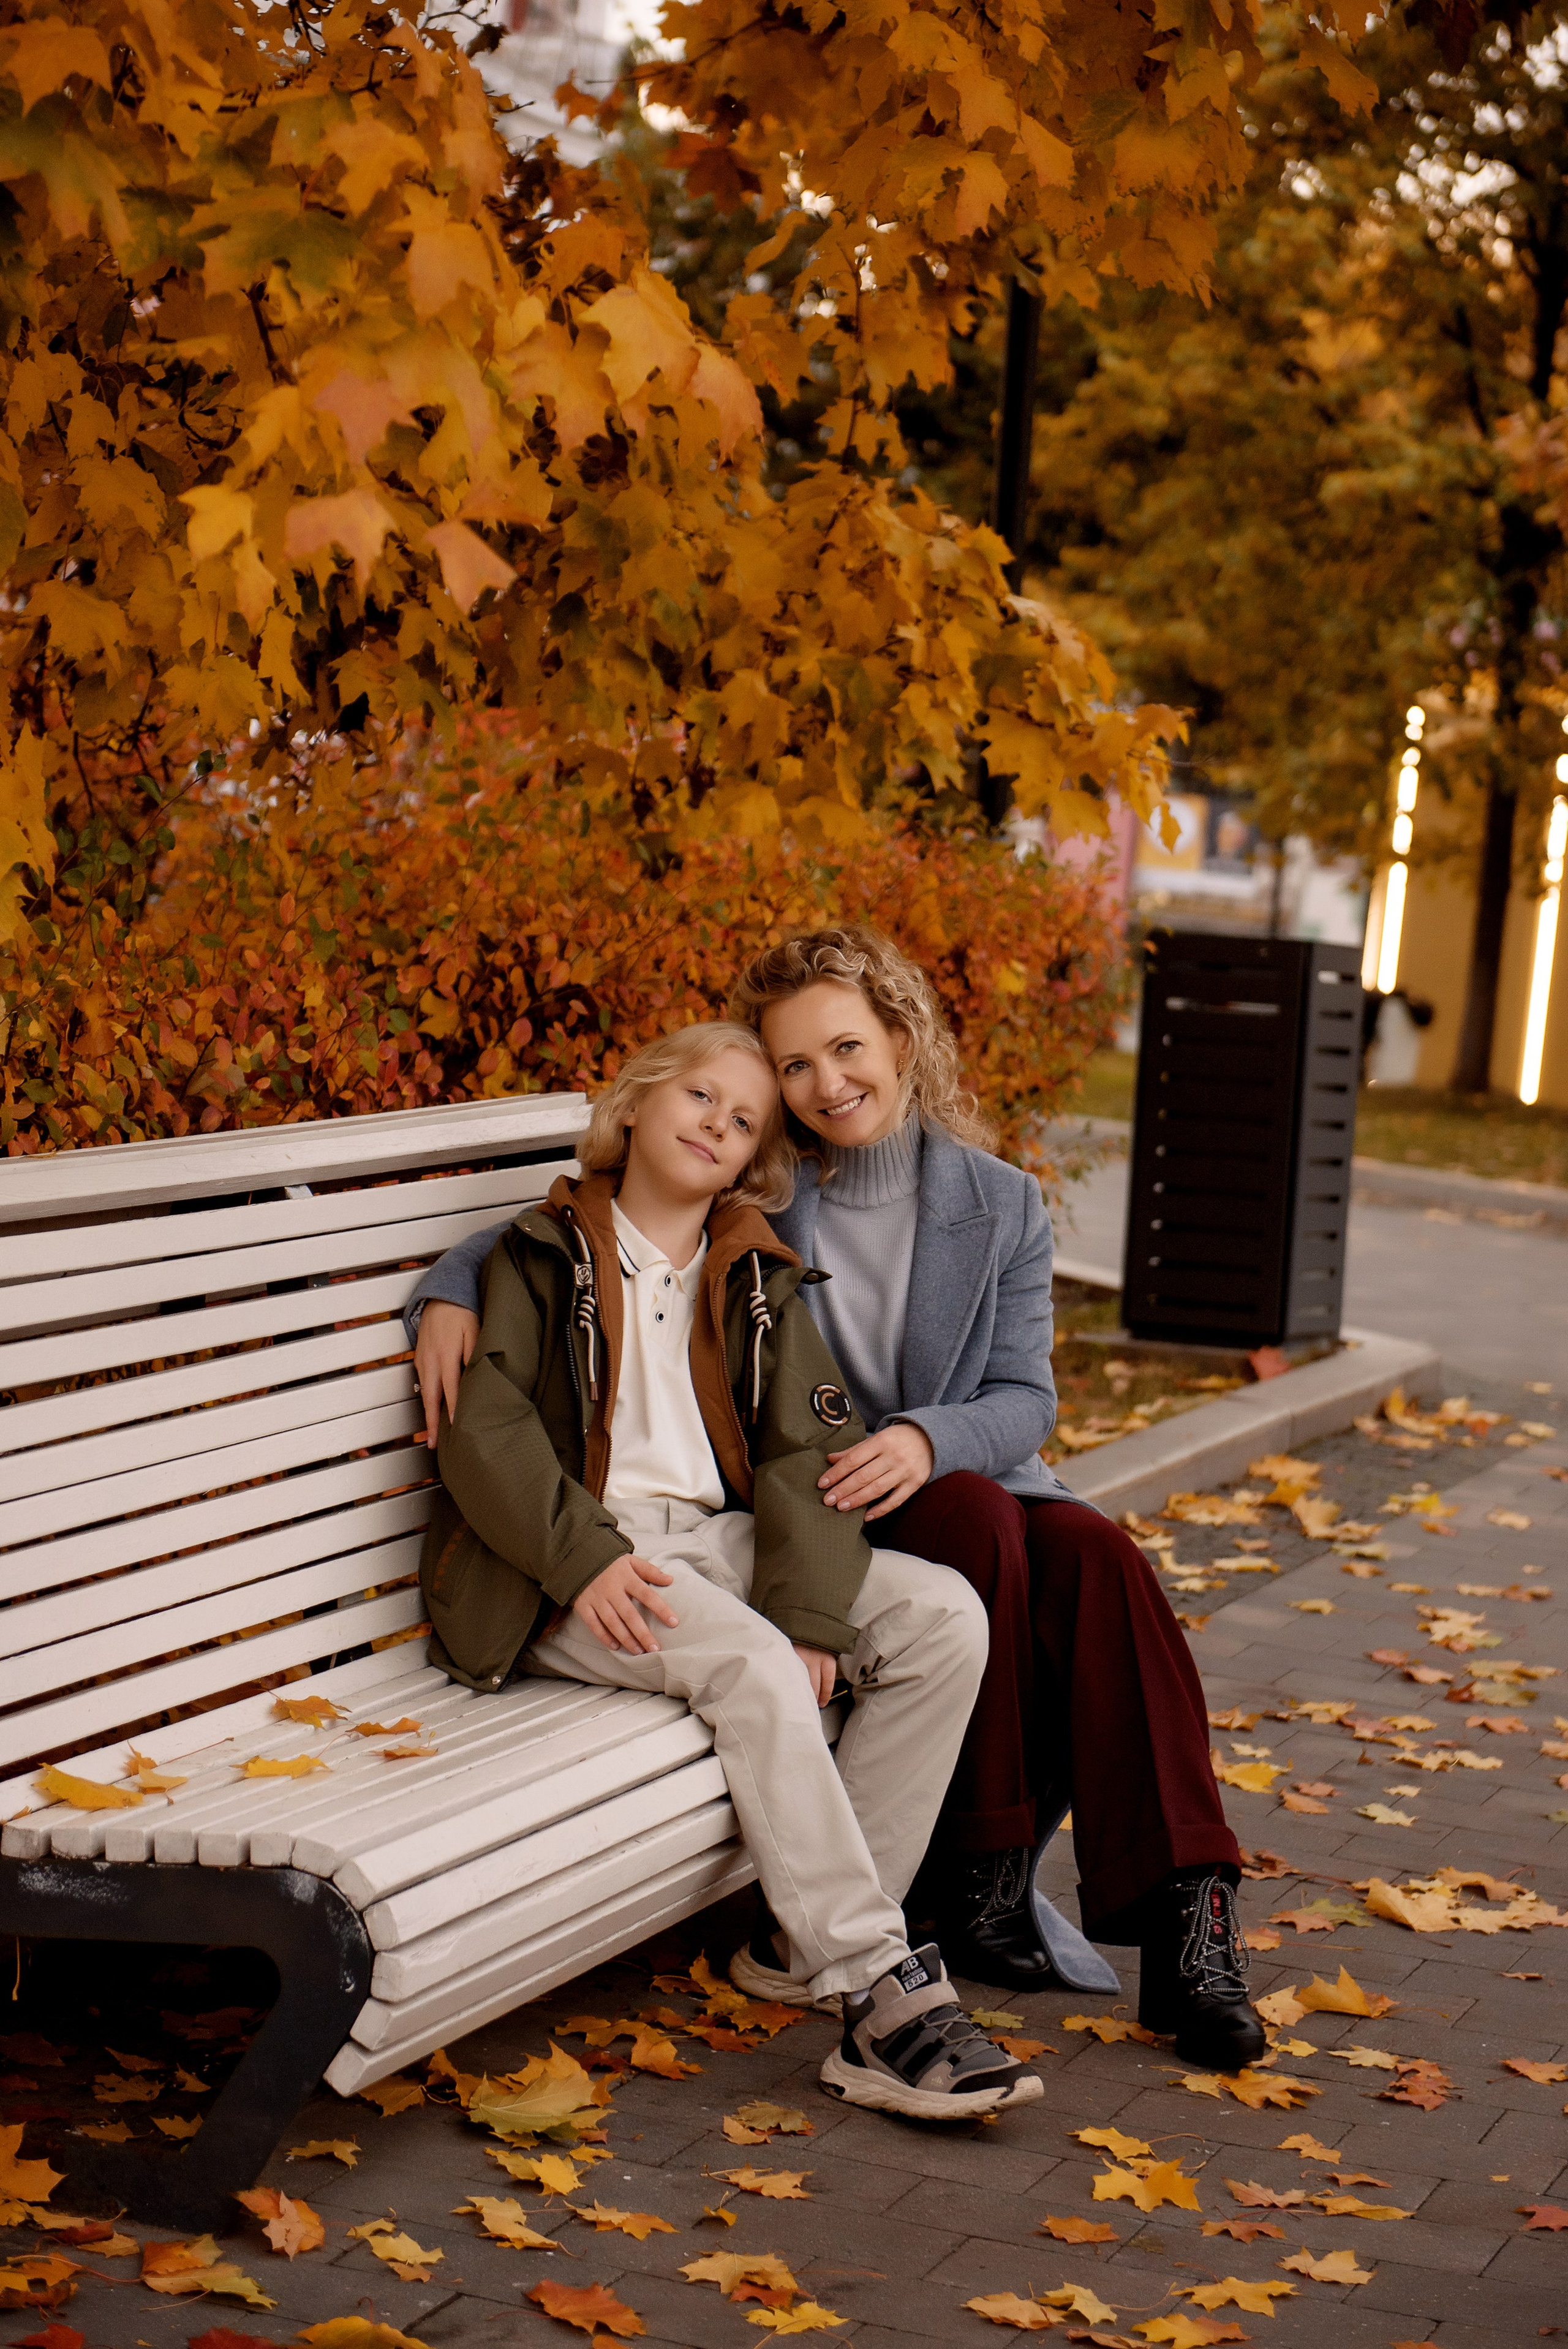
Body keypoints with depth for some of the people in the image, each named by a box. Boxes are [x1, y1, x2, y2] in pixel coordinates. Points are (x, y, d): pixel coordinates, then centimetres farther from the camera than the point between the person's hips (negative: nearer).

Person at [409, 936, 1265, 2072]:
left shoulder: (1001, 1207, 6)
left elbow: (1025, 1400, -1)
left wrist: (925, 1440, -22)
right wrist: (452, 1289, -13)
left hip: (968, 1483, 2)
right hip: (800, 1515, -2)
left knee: (1096, 1555, -30)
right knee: (982, 1523, -34)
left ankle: (1181, 1909, -30)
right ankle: (983, 1868, -24)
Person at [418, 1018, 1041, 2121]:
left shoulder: (758, 1283, 19)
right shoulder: (547, 1255, 9)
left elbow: (807, 1452, 5)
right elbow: (483, 1428, -5)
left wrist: (810, 1612, -13)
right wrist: (584, 1558, -22)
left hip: (719, 1539, 5)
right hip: (578, 1573, -5)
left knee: (947, 1615, -17)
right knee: (752, 1668, -33)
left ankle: (817, 1937, -16)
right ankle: (887, 1997, -35)